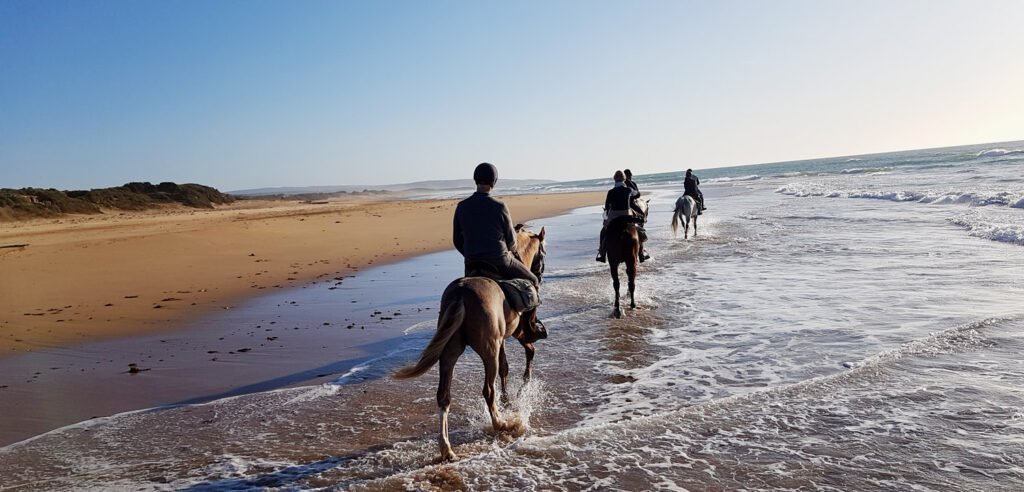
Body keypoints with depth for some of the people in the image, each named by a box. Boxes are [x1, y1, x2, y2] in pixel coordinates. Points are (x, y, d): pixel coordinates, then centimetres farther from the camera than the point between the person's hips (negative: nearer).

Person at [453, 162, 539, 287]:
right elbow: (511, 239, -1)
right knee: (533, 281, 18)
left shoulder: (462, 207, -3)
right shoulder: (499, 207, -13)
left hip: (472, 264, 4)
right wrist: (512, 250, 22)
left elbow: (457, 240, 3)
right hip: (500, 262, -3)